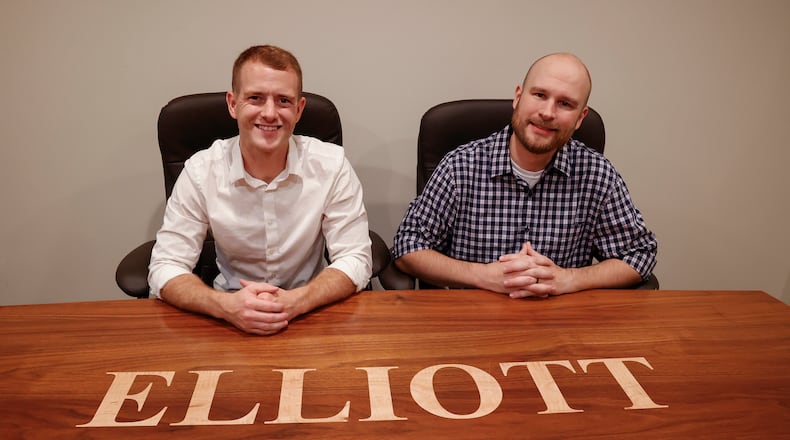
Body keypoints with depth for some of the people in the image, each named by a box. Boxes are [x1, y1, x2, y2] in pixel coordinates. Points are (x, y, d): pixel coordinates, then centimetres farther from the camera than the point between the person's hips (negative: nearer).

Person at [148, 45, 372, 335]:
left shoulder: (332, 165, -12)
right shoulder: (201, 170, -11)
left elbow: (355, 260, -11)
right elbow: (165, 268, -10)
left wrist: (295, 301, -29)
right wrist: (226, 306, -29)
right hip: (231, 320, 1)